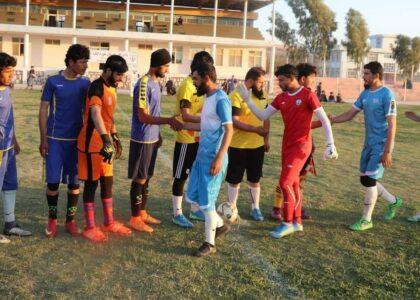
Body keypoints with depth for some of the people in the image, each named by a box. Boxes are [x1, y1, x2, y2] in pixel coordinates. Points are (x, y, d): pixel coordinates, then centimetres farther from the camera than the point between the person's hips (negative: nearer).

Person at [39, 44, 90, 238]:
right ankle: (52, 219, 19)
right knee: (53, 181, 0)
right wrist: (43, 139, -6)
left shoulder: (85, 83, 4)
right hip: (55, 139, -2)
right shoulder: (53, 82, -3)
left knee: (74, 182, 6)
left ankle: (70, 220, 19)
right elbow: (43, 111, -1)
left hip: (77, 139, 3)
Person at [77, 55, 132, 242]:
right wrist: (106, 140, -42)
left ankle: (109, 223, 28)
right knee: (91, 183, 0)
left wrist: (115, 138, 23)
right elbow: (95, 114, -32)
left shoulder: (112, 88, 12)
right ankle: (90, 228, 10)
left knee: (107, 182, 15)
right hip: (92, 143, -9)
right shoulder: (96, 87, -17)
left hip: (106, 142, 9)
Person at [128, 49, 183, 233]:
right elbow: (143, 117, -22)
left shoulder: (156, 83, 9)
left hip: (152, 138, 9)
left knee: (147, 178, 16)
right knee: (139, 179, 1)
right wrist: (168, 120, -27)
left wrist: (158, 134, 18)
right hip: (142, 140, -9)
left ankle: (142, 213, 27)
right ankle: (135, 219, 11)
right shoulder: (144, 84, -19)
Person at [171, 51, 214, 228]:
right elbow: (185, 116, -21)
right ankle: (177, 214, 11)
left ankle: (195, 210, 29)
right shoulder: (187, 86, -17)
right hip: (186, 139, -9)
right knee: (181, 176, 2)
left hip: (199, 138, 9)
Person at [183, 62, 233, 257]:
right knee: (193, 195, 14)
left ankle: (210, 243, 13)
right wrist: (182, 126, 24)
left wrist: (219, 158, -24)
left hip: (213, 158, -9)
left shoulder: (221, 99, -16)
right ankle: (219, 225, 32)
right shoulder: (208, 97, 12)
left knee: (206, 200, -2)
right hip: (202, 155, 9)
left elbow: (229, 130, -20)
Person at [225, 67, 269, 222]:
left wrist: (266, 138, 11)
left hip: (257, 145, 5)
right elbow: (234, 122, -22)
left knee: (254, 178, 15)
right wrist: (255, 129, -27)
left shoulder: (262, 95, 4)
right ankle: (232, 208, 22)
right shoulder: (236, 95, -16)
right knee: (234, 179, 8)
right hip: (238, 146, -5)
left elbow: (266, 117, 14)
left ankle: (255, 208, 28)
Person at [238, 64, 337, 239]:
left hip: (301, 145, -7)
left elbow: (324, 120, -11)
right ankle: (297, 222, 25)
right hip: (287, 145, 7)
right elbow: (263, 116, 6)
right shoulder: (281, 98, 7)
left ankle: (288, 223, 2)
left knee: (284, 183, -11)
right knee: (293, 184, 13)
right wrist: (247, 100, -3)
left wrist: (330, 144, -16)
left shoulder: (308, 95, -12)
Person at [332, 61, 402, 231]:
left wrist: (387, 152, -21)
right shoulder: (365, 94, 7)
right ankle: (393, 201, 34)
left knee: (369, 180, -7)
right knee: (365, 179, 12)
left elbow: (392, 125, -18)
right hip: (369, 144, 8)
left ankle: (366, 220, 7)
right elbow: (350, 115, 13)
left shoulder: (387, 95, -16)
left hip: (381, 145, -8)